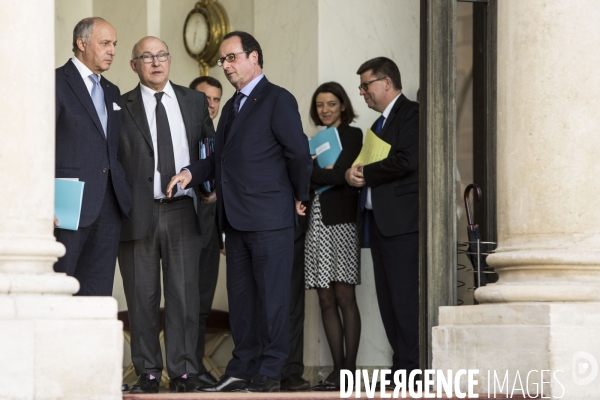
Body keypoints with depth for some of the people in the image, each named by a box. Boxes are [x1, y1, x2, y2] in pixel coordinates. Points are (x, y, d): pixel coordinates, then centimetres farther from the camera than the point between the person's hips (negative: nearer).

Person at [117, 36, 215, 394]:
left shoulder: (195, 101, 12)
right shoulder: (122, 107, 4)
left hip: (183, 212, 2)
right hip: (140, 213, -1)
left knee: (185, 293, 0)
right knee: (143, 297, 3)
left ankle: (184, 371, 5)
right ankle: (148, 373, 9)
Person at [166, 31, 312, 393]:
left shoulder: (277, 100, -6)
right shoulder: (232, 106, 20)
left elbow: (299, 153, -9)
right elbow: (221, 157, 21)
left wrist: (300, 197, 0)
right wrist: (192, 173, 4)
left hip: (269, 218, -9)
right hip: (237, 220, 9)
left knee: (272, 297, -4)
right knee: (241, 296, 11)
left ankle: (269, 374, -1)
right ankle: (242, 369, 17)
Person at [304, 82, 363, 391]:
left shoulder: (352, 135, 1)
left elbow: (338, 175, -12)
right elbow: (305, 178, 10)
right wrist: (319, 174, -9)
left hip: (341, 221, -6)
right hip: (316, 223, 6)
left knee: (344, 297, -8)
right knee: (326, 300, 3)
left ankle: (350, 369, -7)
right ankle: (337, 368, 5)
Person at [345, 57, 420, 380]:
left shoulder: (411, 114, -5)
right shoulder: (379, 124, 25)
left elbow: (407, 160, -18)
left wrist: (365, 173, -7)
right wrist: (352, 174, -1)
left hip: (402, 220, -10)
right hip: (378, 220, 10)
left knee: (405, 296, -11)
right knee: (387, 299, 7)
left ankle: (411, 367, -10)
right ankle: (400, 366, 10)